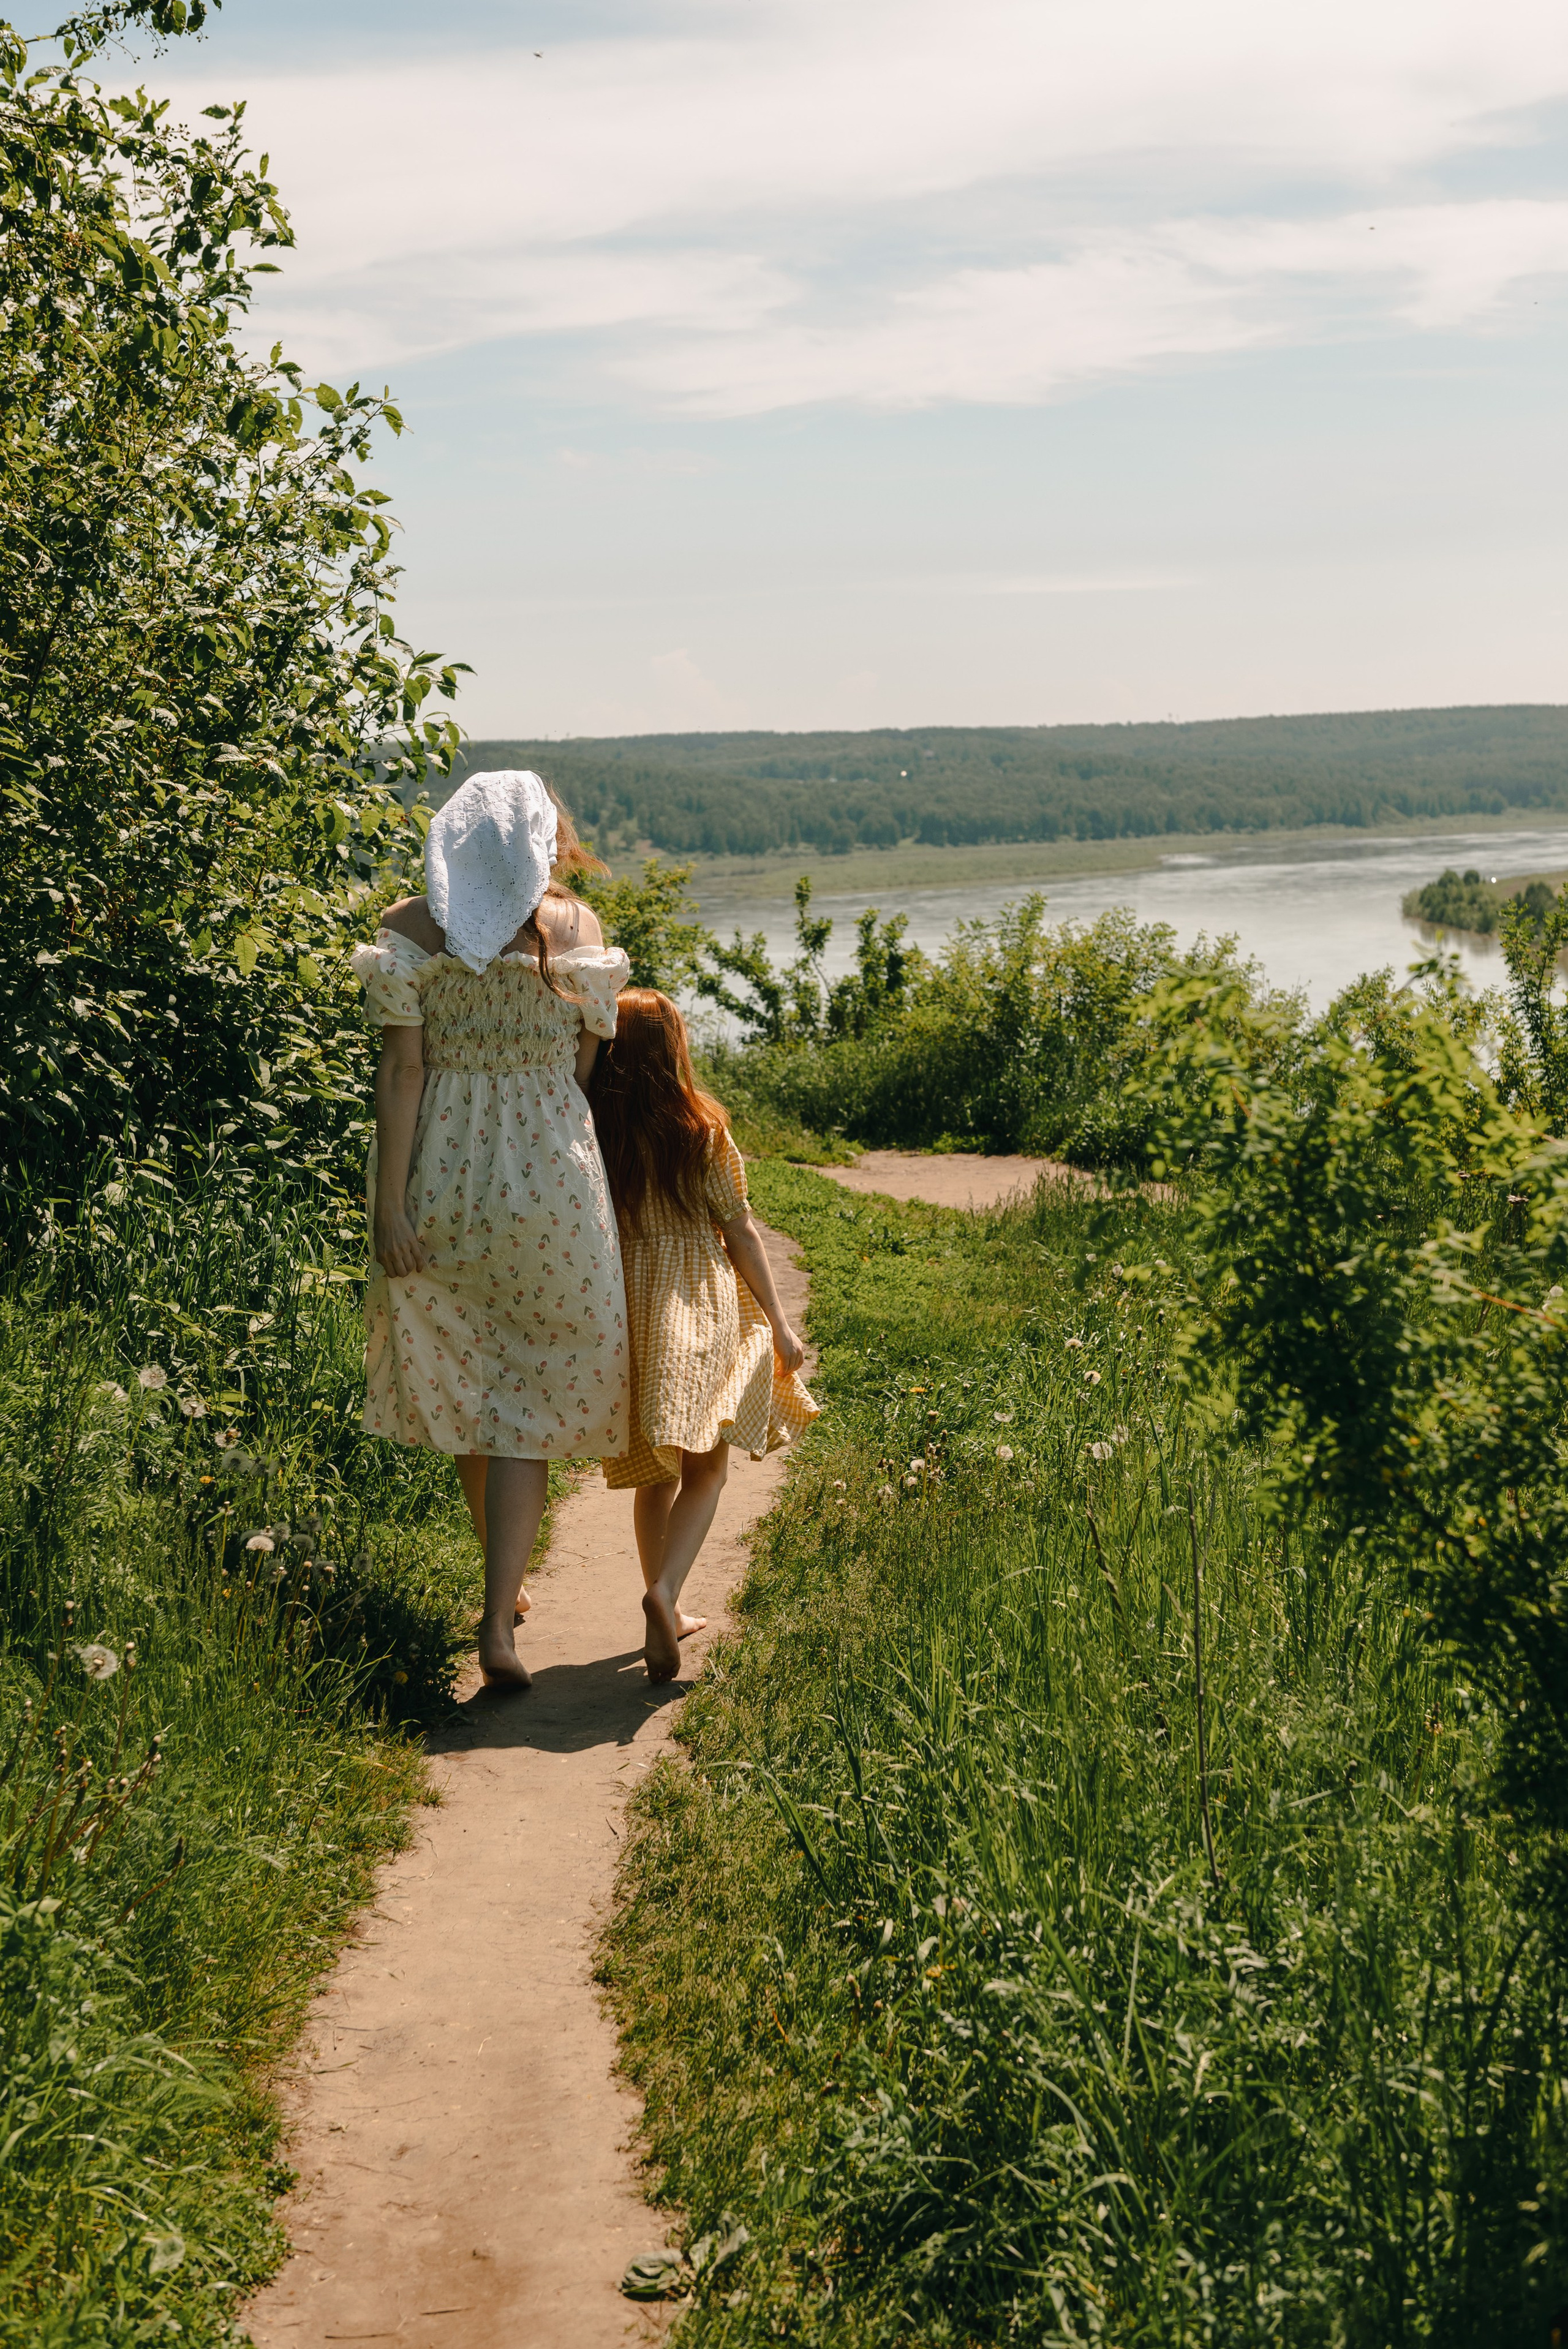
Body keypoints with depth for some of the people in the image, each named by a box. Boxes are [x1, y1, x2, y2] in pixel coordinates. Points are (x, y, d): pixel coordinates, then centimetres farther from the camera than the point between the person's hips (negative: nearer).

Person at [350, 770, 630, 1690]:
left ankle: (504, 1589, 34)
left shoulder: (408, 927, -4)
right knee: (532, 1397, 5)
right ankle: (499, 1620, -6)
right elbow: (587, 1059, 1)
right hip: (549, 1172, -1)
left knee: (466, 1382, 19)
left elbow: (403, 1069, -9)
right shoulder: (572, 922, -4)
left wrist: (390, 1201, -8)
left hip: (443, 1174, 2)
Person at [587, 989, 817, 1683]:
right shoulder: (700, 1130, -9)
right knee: (704, 1468, 4)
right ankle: (665, 1590, -19)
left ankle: (667, 1614, 24)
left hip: (623, 1311, 3)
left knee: (656, 1471, 17)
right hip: (700, 1313, -3)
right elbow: (740, 1231, -4)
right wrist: (778, 1323, 3)